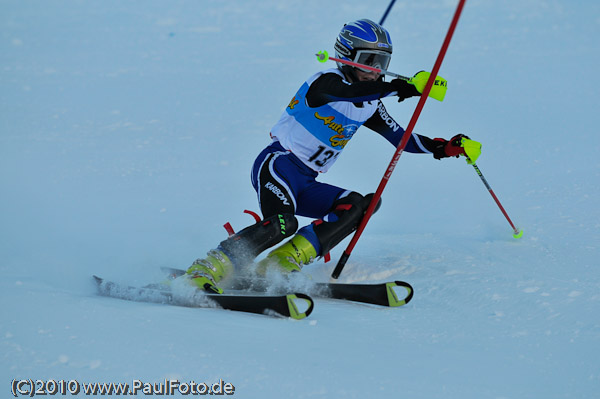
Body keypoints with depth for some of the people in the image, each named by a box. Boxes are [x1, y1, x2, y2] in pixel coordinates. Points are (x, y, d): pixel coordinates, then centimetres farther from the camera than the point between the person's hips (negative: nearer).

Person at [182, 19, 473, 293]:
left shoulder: (370, 105, 15)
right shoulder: (327, 81, -9)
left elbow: (402, 138, 17)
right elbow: (351, 93, -32)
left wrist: (443, 148, 3)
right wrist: (397, 87, -44)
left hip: (306, 183, 8)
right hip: (278, 165, -8)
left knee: (359, 205, -14)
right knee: (282, 224, -32)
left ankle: (282, 264, -20)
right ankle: (207, 269, -26)